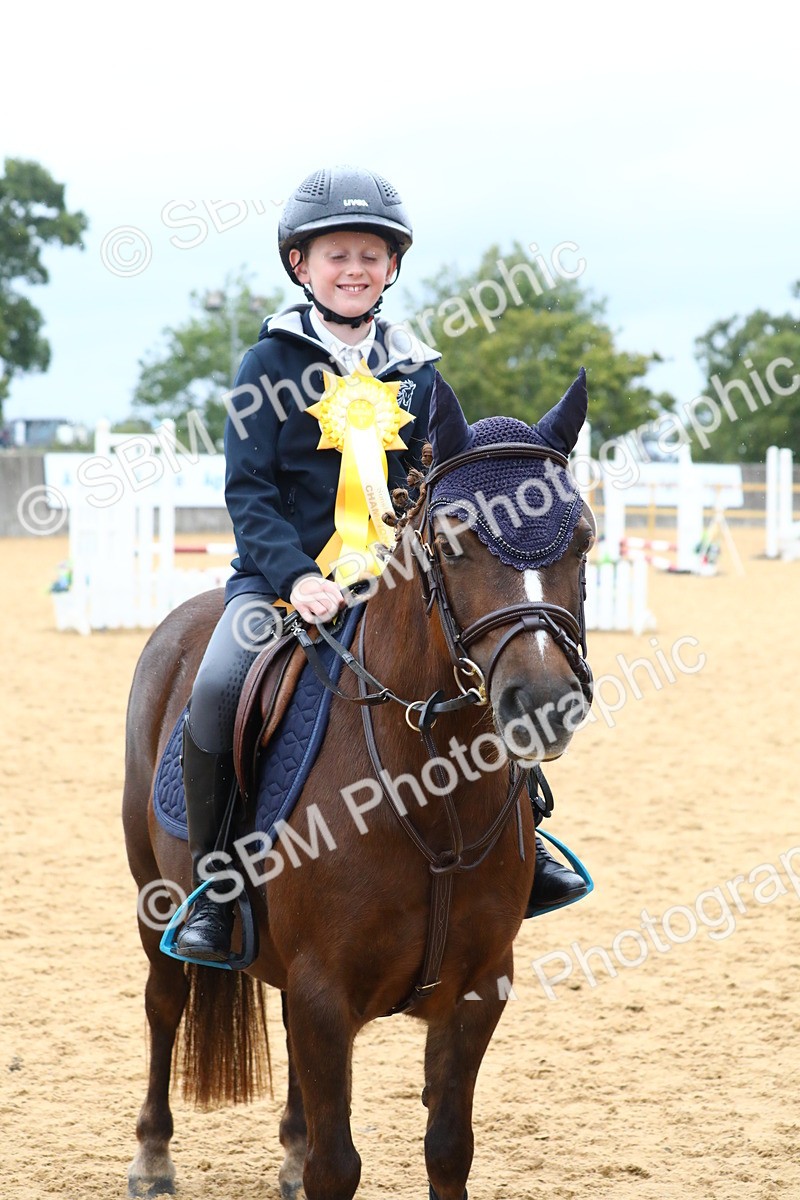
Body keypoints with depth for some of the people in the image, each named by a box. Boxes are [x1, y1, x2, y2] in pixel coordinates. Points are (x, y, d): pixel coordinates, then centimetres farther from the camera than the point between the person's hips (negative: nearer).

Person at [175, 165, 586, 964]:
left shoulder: (415, 373, 10)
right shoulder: (271, 364, -1)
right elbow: (248, 491, -7)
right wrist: (296, 576, -22)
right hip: (279, 574, -3)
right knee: (218, 688, -29)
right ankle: (212, 884, -12)